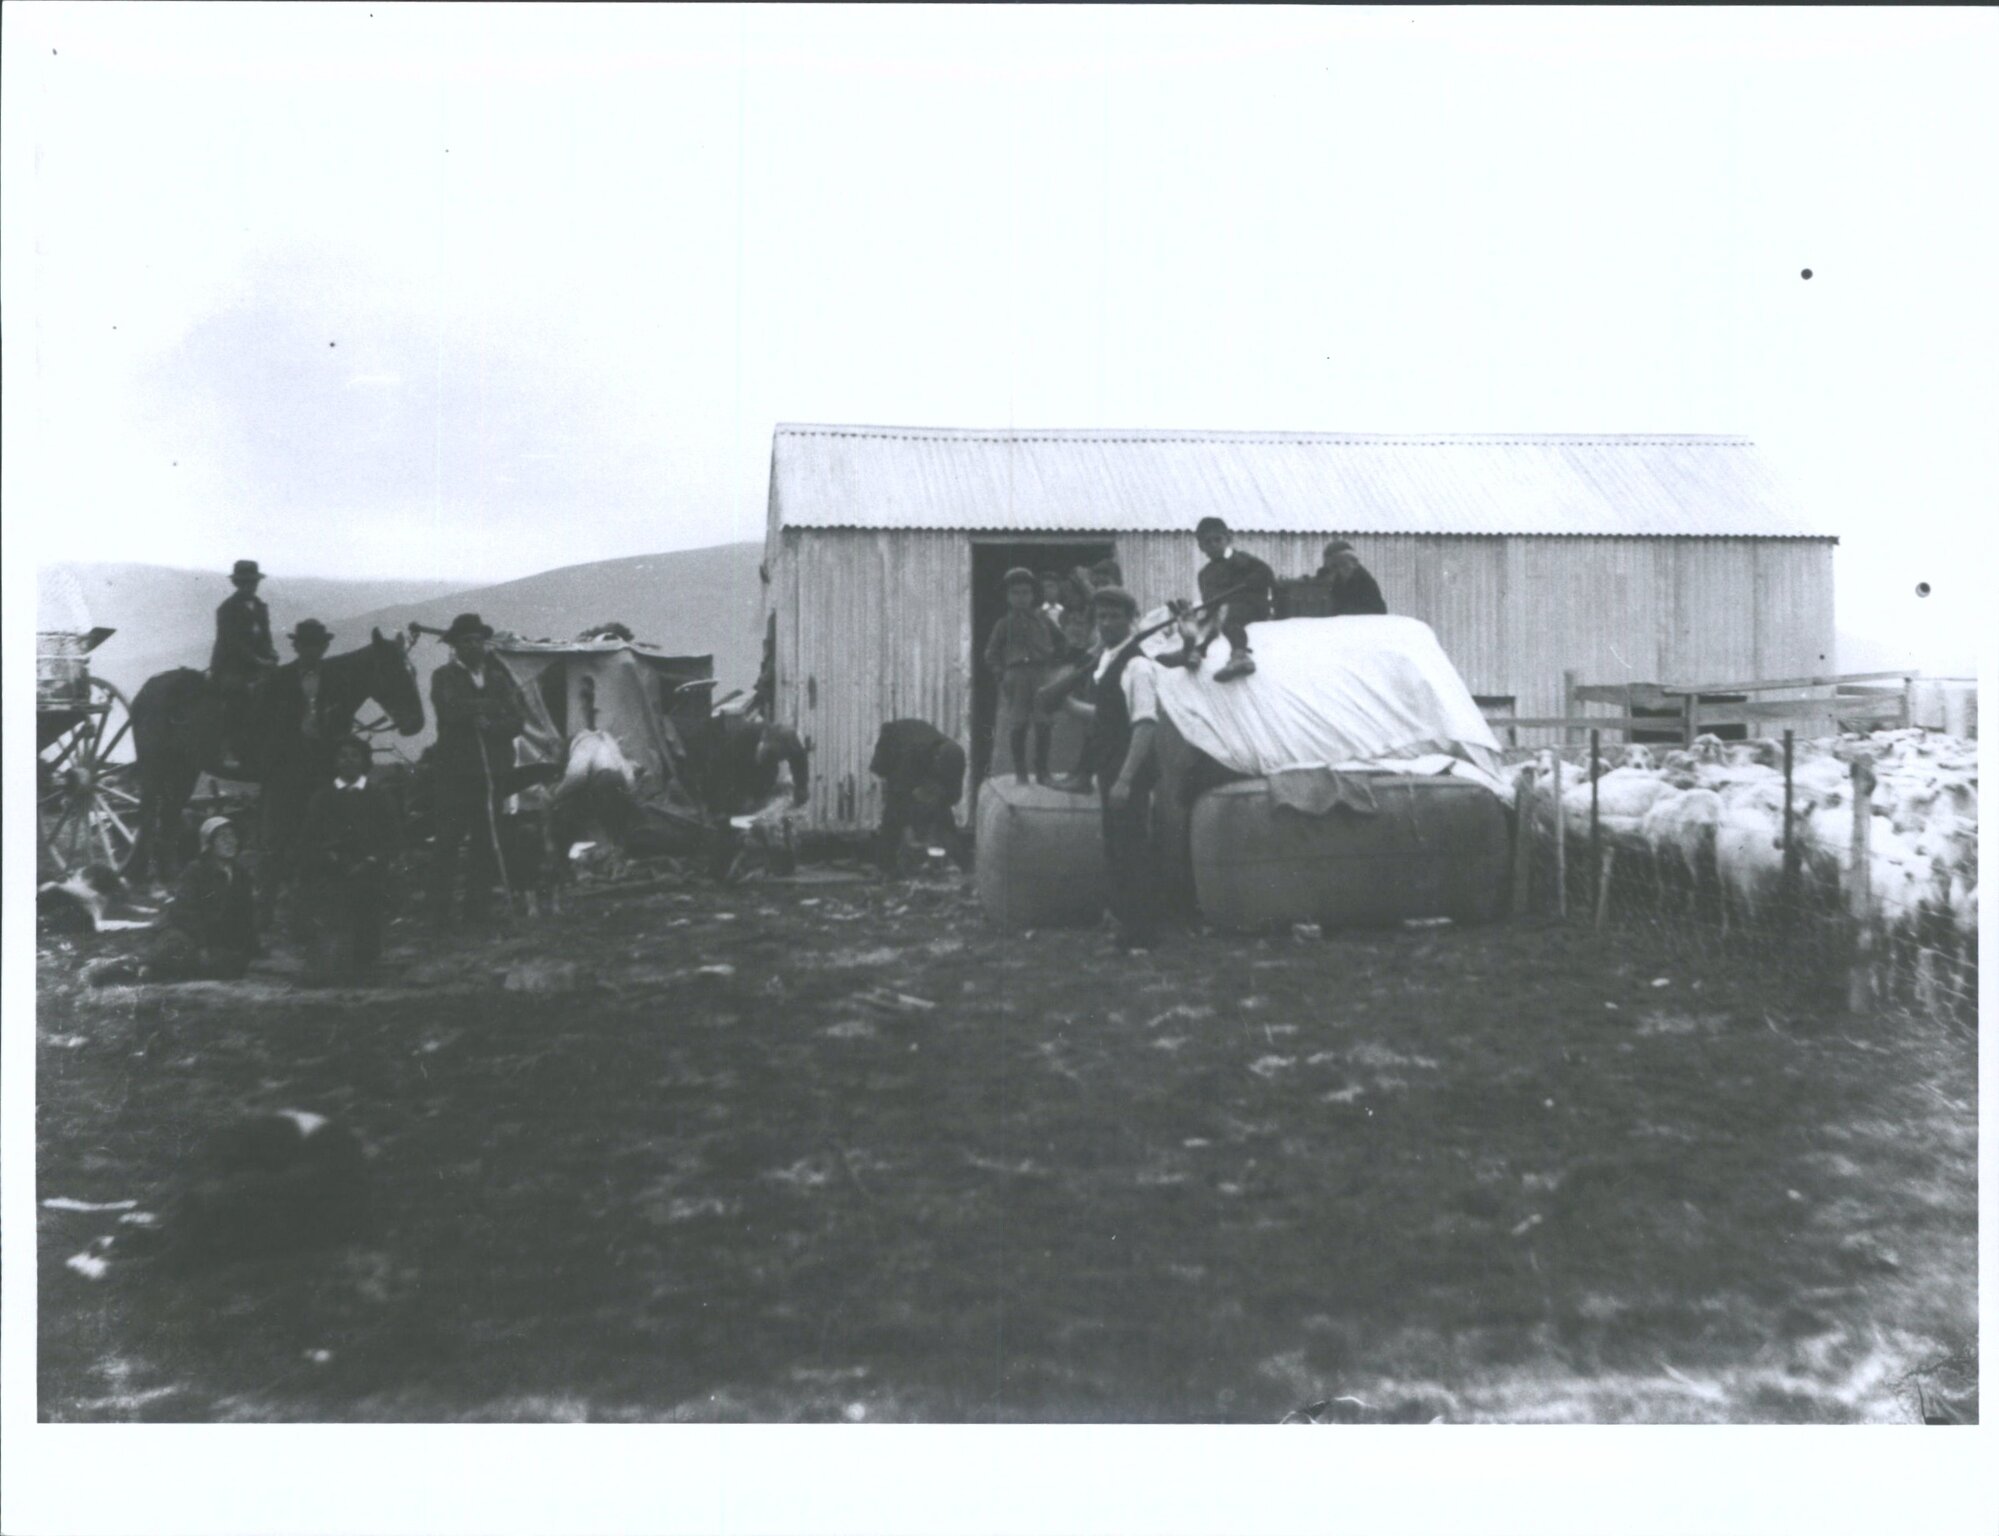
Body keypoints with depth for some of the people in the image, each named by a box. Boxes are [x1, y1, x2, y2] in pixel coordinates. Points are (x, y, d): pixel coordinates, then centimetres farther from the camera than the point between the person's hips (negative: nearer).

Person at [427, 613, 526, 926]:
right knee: (448, 843, -5)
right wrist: (494, 706, -6)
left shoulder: (498, 677, 15)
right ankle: (439, 912, -1)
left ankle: (479, 911, 8)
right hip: (454, 772, -4)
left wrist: (491, 725, -13)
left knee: (487, 844, 3)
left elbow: (518, 720, 6)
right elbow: (451, 709, -16)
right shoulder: (444, 677, 4)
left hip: (492, 771, 4)